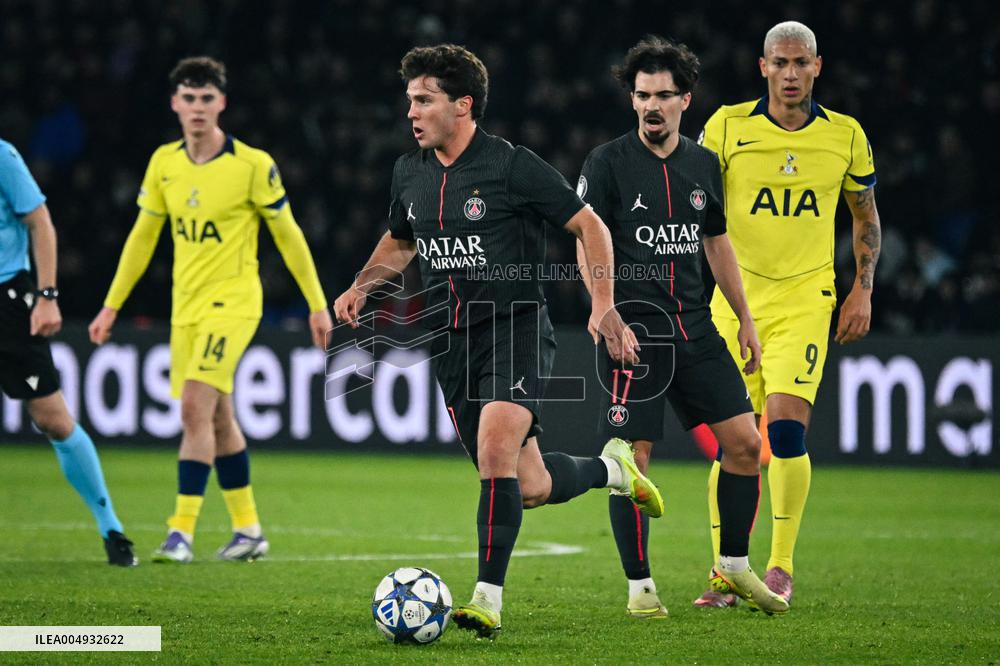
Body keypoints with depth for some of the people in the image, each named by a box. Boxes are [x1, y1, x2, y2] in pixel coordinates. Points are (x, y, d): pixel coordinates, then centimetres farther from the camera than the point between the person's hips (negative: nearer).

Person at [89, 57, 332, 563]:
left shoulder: (253, 165, -10)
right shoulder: (163, 162, 4)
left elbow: (288, 235, -2)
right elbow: (142, 236, 14)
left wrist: (317, 304, 0)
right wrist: (112, 304, 14)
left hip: (232, 303, -6)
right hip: (186, 308, 6)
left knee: (195, 409, -18)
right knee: (217, 419, 11)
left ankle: (182, 531, -16)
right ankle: (248, 529, 22)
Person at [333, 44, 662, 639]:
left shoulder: (513, 166, -12)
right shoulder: (410, 172, 7)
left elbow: (589, 226, -5)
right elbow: (399, 242, 25)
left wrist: (604, 305, -13)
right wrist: (362, 286, 6)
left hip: (517, 327, -6)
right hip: (453, 339, 6)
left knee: (495, 446, -27)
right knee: (529, 488, 6)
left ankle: (489, 600, -23)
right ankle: (611, 468, 37)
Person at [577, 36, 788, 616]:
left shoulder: (704, 164, 11)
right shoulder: (607, 163, -4)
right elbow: (588, 245, -7)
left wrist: (746, 319, 19)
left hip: (695, 329, 5)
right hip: (634, 331, -5)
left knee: (746, 442, 0)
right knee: (633, 456, -7)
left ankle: (734, 566, 16)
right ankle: (640, 586, 4)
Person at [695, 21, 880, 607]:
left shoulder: (846, 136, 3)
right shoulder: (726, 127, -2)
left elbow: (866, 216, 16)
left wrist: (863, 289, 7)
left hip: (805, 301, -1)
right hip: (735, 300, 1)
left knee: (786, 427, -16)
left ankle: (782, 568, -3)